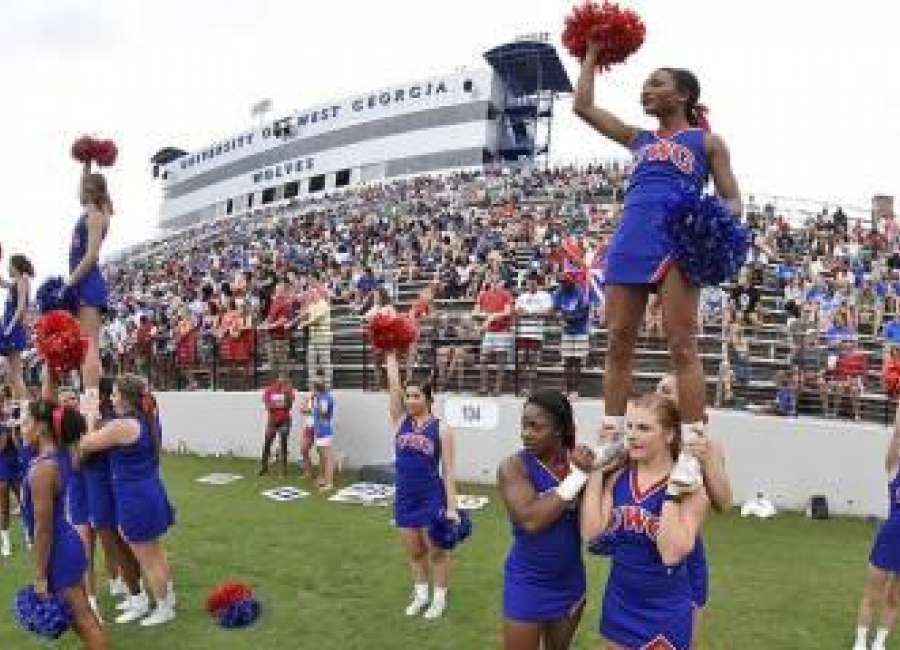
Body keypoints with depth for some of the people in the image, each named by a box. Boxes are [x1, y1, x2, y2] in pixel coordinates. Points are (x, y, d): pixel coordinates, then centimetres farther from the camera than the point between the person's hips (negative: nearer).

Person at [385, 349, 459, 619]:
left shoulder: (441, 429, -9)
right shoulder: (400, 421, 2)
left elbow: (448, 471, -9)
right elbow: (394, 387, -6)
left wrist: (451, 507, -12)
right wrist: (391, 358, -2)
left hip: (432, 497, -4)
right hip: (405, 496, 4)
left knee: (436, 551, 8)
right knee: (414, 552, 16)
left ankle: (439, 598, 23)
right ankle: (421, 594, 32)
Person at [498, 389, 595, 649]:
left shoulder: (579, 459, -6)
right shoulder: (513, 467, -16)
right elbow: (531, 520, -29)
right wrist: (578, 475, -25)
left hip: (570, 581, 4)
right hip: (528, 584, -4)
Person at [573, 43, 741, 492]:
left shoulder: (706, 141, 13)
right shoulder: (639, 140, 26)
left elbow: (732, 199, 7)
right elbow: (583, 105, 27)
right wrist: (592, 53, 32)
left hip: (676, 242, -5)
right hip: (629, 243, 5)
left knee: (682, 346, -11)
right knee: (618, 345, 1)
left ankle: (693, 450, -13)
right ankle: (612, 442, 6)